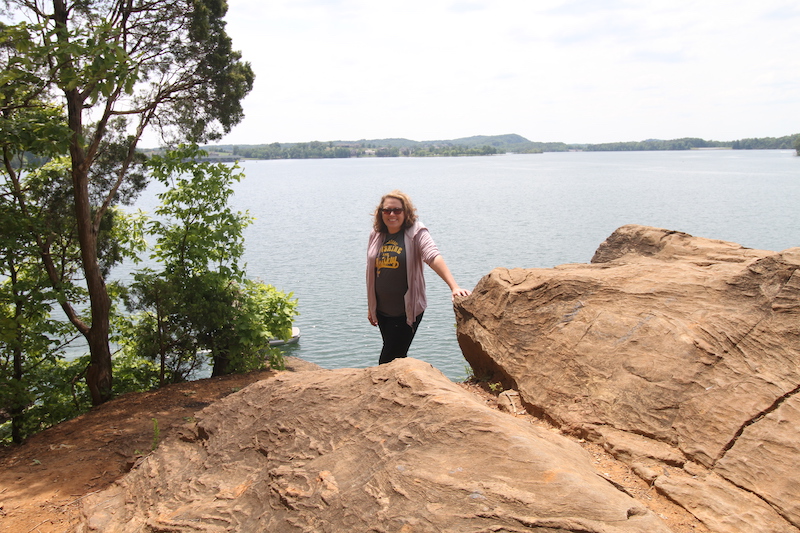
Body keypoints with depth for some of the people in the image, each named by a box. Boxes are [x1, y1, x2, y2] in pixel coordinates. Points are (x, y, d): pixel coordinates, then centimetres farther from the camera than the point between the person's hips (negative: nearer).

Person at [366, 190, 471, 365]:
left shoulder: (416, 232, -11)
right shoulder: (376, 235, 4)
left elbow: (434, 258, -26)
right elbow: (371, 271, 11)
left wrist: (454, 287, -39)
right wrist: (370, 306, 14)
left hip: (407, 310, -5)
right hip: (382, 310, 5)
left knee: (392, 357, -3)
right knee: (393, 352, 20)